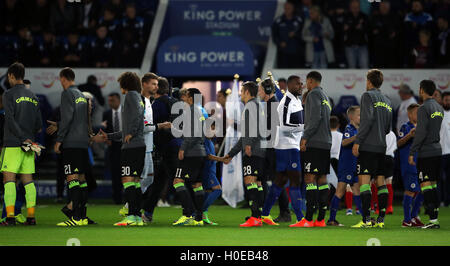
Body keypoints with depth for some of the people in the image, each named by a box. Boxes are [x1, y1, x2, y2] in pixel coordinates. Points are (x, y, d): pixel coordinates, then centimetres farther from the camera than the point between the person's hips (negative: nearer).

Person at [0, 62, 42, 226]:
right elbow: (39, 125, 14)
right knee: (28, 180, 7)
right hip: (28, 145, 6)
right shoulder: (33, 97, 14)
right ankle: (31, 216, 3)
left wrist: (23, 138, -16)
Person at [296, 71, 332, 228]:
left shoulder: (314, 94, -5)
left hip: (315, 144, -9)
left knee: (310, 178, -11)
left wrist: (305, 137, -18)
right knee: (322, 179, 7)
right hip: (326, 144, 9)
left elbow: (315, 118, -17)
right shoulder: (326, 97, 22)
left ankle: (308, 219, -16)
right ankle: (321, 219, 5)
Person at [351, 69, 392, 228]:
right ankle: (381, 220, 5)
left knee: (364, 180, -10)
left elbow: (367, 119, -15)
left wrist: (357, 141, -15)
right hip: (382, 147, 7)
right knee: (381, 182, 7)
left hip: (367, 145, -7)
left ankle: (366, 220, -18)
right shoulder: (386, 101, 18)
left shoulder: (368, 96, -3)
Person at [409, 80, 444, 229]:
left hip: (426, 153, -8)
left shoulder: (424, 108, -12)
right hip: (437, 151, 8)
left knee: (426, 185, -8)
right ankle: (435, 217, 12)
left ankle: (433, 220, -14)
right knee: (433, 185, 12)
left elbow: (421, 133, -17)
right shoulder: (439, 108, 14)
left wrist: (412, 152, -12)